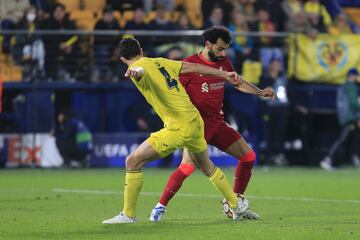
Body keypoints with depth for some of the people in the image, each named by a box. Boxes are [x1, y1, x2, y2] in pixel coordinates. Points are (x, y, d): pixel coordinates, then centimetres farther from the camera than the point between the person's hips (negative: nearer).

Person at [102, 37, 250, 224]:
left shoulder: (138, 67, -6)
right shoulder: (159, 62, 15)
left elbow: (140, 71, -32)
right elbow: (194, 67, 17)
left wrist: (134, 72, -57)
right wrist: (226, 75, 24)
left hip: (178, 128, -8)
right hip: (196, 122, 8)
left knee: (133, 161, -5)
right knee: (206, 166, 31)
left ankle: (128, 215, -5)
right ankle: (237, 205, 43)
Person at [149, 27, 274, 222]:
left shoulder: (224, 63, 8)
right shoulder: (189, 64, -11)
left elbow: (239, 83, 22)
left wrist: (261, 93, 10)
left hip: (217, 123, 7)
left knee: (248, 156, 3)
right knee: (187, 166, -23)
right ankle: (160, 207, -8)